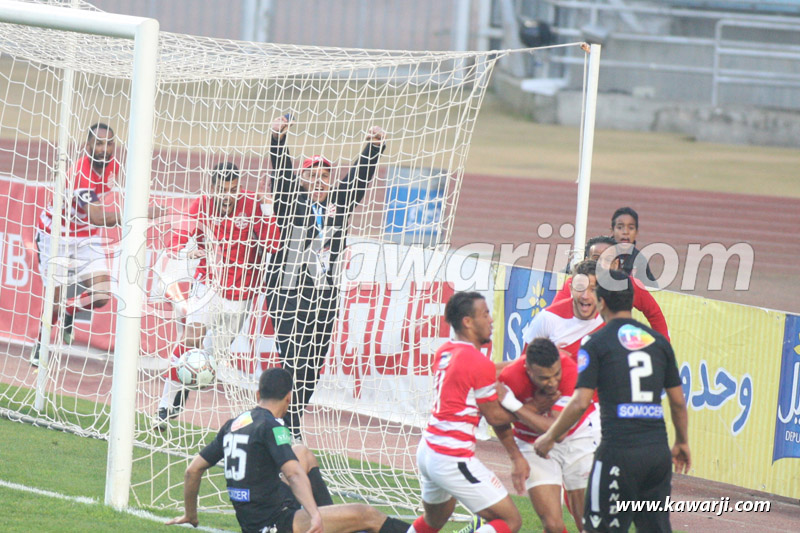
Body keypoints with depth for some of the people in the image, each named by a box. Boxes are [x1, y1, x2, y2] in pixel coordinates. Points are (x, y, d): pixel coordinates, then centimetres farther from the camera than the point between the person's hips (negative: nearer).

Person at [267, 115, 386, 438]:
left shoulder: (338, 204, 13)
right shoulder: (292, 203, 0)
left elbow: (358, 178, 12)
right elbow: (281, 174, -12)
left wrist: (374, 147, 0)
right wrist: (278, 139, -26)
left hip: (325, 298, 5)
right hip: (291, 294, -5)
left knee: (313, 369, 5)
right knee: (294, 365, -11)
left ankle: (287, 428, 14)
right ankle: (290, 434, -10)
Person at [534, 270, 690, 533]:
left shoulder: (596, 344, -2)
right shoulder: (658, 341, 12)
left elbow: (580, 403, -7)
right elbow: (678, 402, 16)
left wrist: (549, 437, 5)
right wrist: (682, 442, 29)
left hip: (619, 450, -5)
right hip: (658, 450, 5)